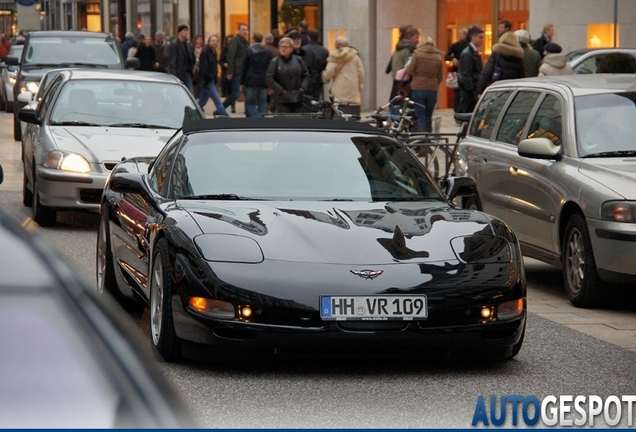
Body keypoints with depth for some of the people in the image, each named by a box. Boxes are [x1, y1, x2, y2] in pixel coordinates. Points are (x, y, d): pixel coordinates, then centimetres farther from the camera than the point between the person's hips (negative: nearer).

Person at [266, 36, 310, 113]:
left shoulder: (298, 60, 7)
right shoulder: (274, 62, -2)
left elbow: (306, 75, 11)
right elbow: (269, 79, -7)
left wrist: (302, 88, -5)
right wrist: (281, 91, -13)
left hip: (298, 98, 3)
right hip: (282, 100, -3)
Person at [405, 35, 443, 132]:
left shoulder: (417, 53, -5)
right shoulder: (438, 56, 5)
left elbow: (409, 71, -10)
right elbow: (440, 77, 8)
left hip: (418, 88, -3)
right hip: (432, 89, 3)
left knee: (420, 117, -2)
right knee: (428, 117, 14)